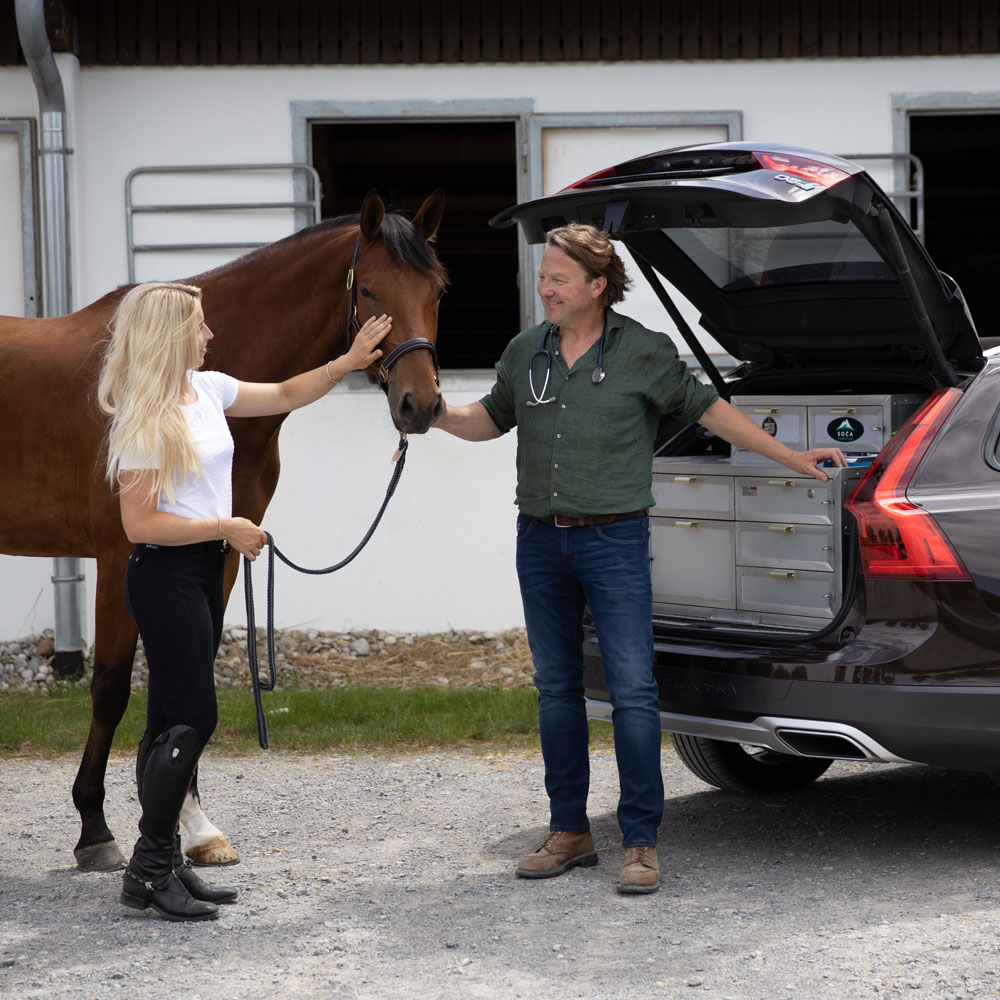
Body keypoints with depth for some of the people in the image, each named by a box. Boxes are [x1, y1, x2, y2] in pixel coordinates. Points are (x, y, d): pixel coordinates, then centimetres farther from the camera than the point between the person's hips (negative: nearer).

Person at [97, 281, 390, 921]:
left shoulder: (207, 389, 8)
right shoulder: (143, 420, -17)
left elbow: (284, 396, 21)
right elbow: (140, 524, -20)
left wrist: (347, 364, 10)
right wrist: (226, 528, -15)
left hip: (204, 572, 9)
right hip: (166, 575, -9)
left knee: (172, 721, 11)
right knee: (192, 717, -10)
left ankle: (164, 863, 16)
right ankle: (149, 871, -3)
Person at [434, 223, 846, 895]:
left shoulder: (643, 352, -3)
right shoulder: (524, 353, 9)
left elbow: (706, 408, 5)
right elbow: (491, 420, 22)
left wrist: (788, 456, 7)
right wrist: (437, 415, 3)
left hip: (614, 538, -4)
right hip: (540, 540, 4)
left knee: (632, 689, -8)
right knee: (556, 687, 9)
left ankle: (642, 841, -3)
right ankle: (571, 832, 18)